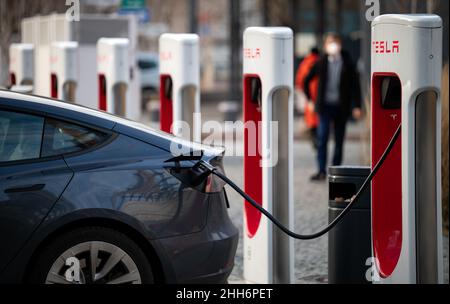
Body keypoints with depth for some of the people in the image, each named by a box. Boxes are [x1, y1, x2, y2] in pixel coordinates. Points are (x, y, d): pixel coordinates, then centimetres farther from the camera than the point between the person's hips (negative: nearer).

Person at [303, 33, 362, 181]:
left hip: (341, 108, 0)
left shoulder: (348, 64, 1)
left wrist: (357, 106, -1)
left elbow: (355, 85, 5)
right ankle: (322, 171, -11)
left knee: (339, 141, 5)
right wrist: (310, 100, 10)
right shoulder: (321, 63, 3)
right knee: (322, 138, -10)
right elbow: (306, 81, 14)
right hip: (325, 106, 0)